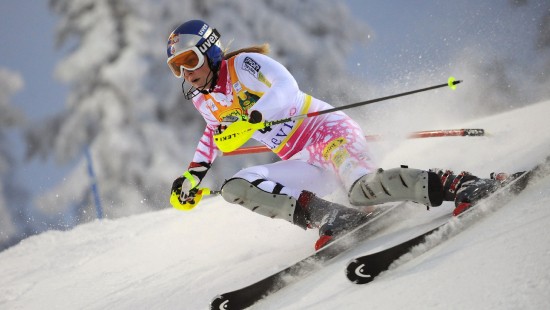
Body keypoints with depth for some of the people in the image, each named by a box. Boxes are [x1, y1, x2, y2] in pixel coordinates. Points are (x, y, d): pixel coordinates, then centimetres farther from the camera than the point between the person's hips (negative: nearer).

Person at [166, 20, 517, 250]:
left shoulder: (242, 64, -7)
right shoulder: (203, 101, 15)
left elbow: (285, 86, -25)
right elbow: (216, 133, 38)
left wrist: (249, 119, -37)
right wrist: (194, 175, 27)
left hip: (329, 130, -8)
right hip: (306, 165, 8)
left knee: (365, 188, -38)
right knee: (234, 187, -11)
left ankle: (455, 184, -27)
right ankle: (327, 215, -22)